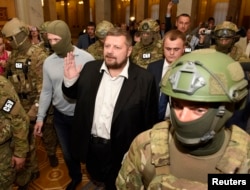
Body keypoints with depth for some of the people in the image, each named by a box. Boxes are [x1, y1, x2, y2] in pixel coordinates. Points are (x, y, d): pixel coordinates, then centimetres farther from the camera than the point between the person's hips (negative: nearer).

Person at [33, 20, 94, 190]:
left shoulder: (86, 58, -16)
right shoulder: (48, 62, -3)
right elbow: (46, 91, 5)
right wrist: (40, 117, 5)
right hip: (60, 116, 4)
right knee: (67, 152, 22)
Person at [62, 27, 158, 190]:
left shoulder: (144, 79, -18)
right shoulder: (90, 69, -6)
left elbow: (150, 121, -12)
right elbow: (74, 95, 6)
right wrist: (70, 80, -14)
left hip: (122, 151, -3)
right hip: (90, 145, 4)